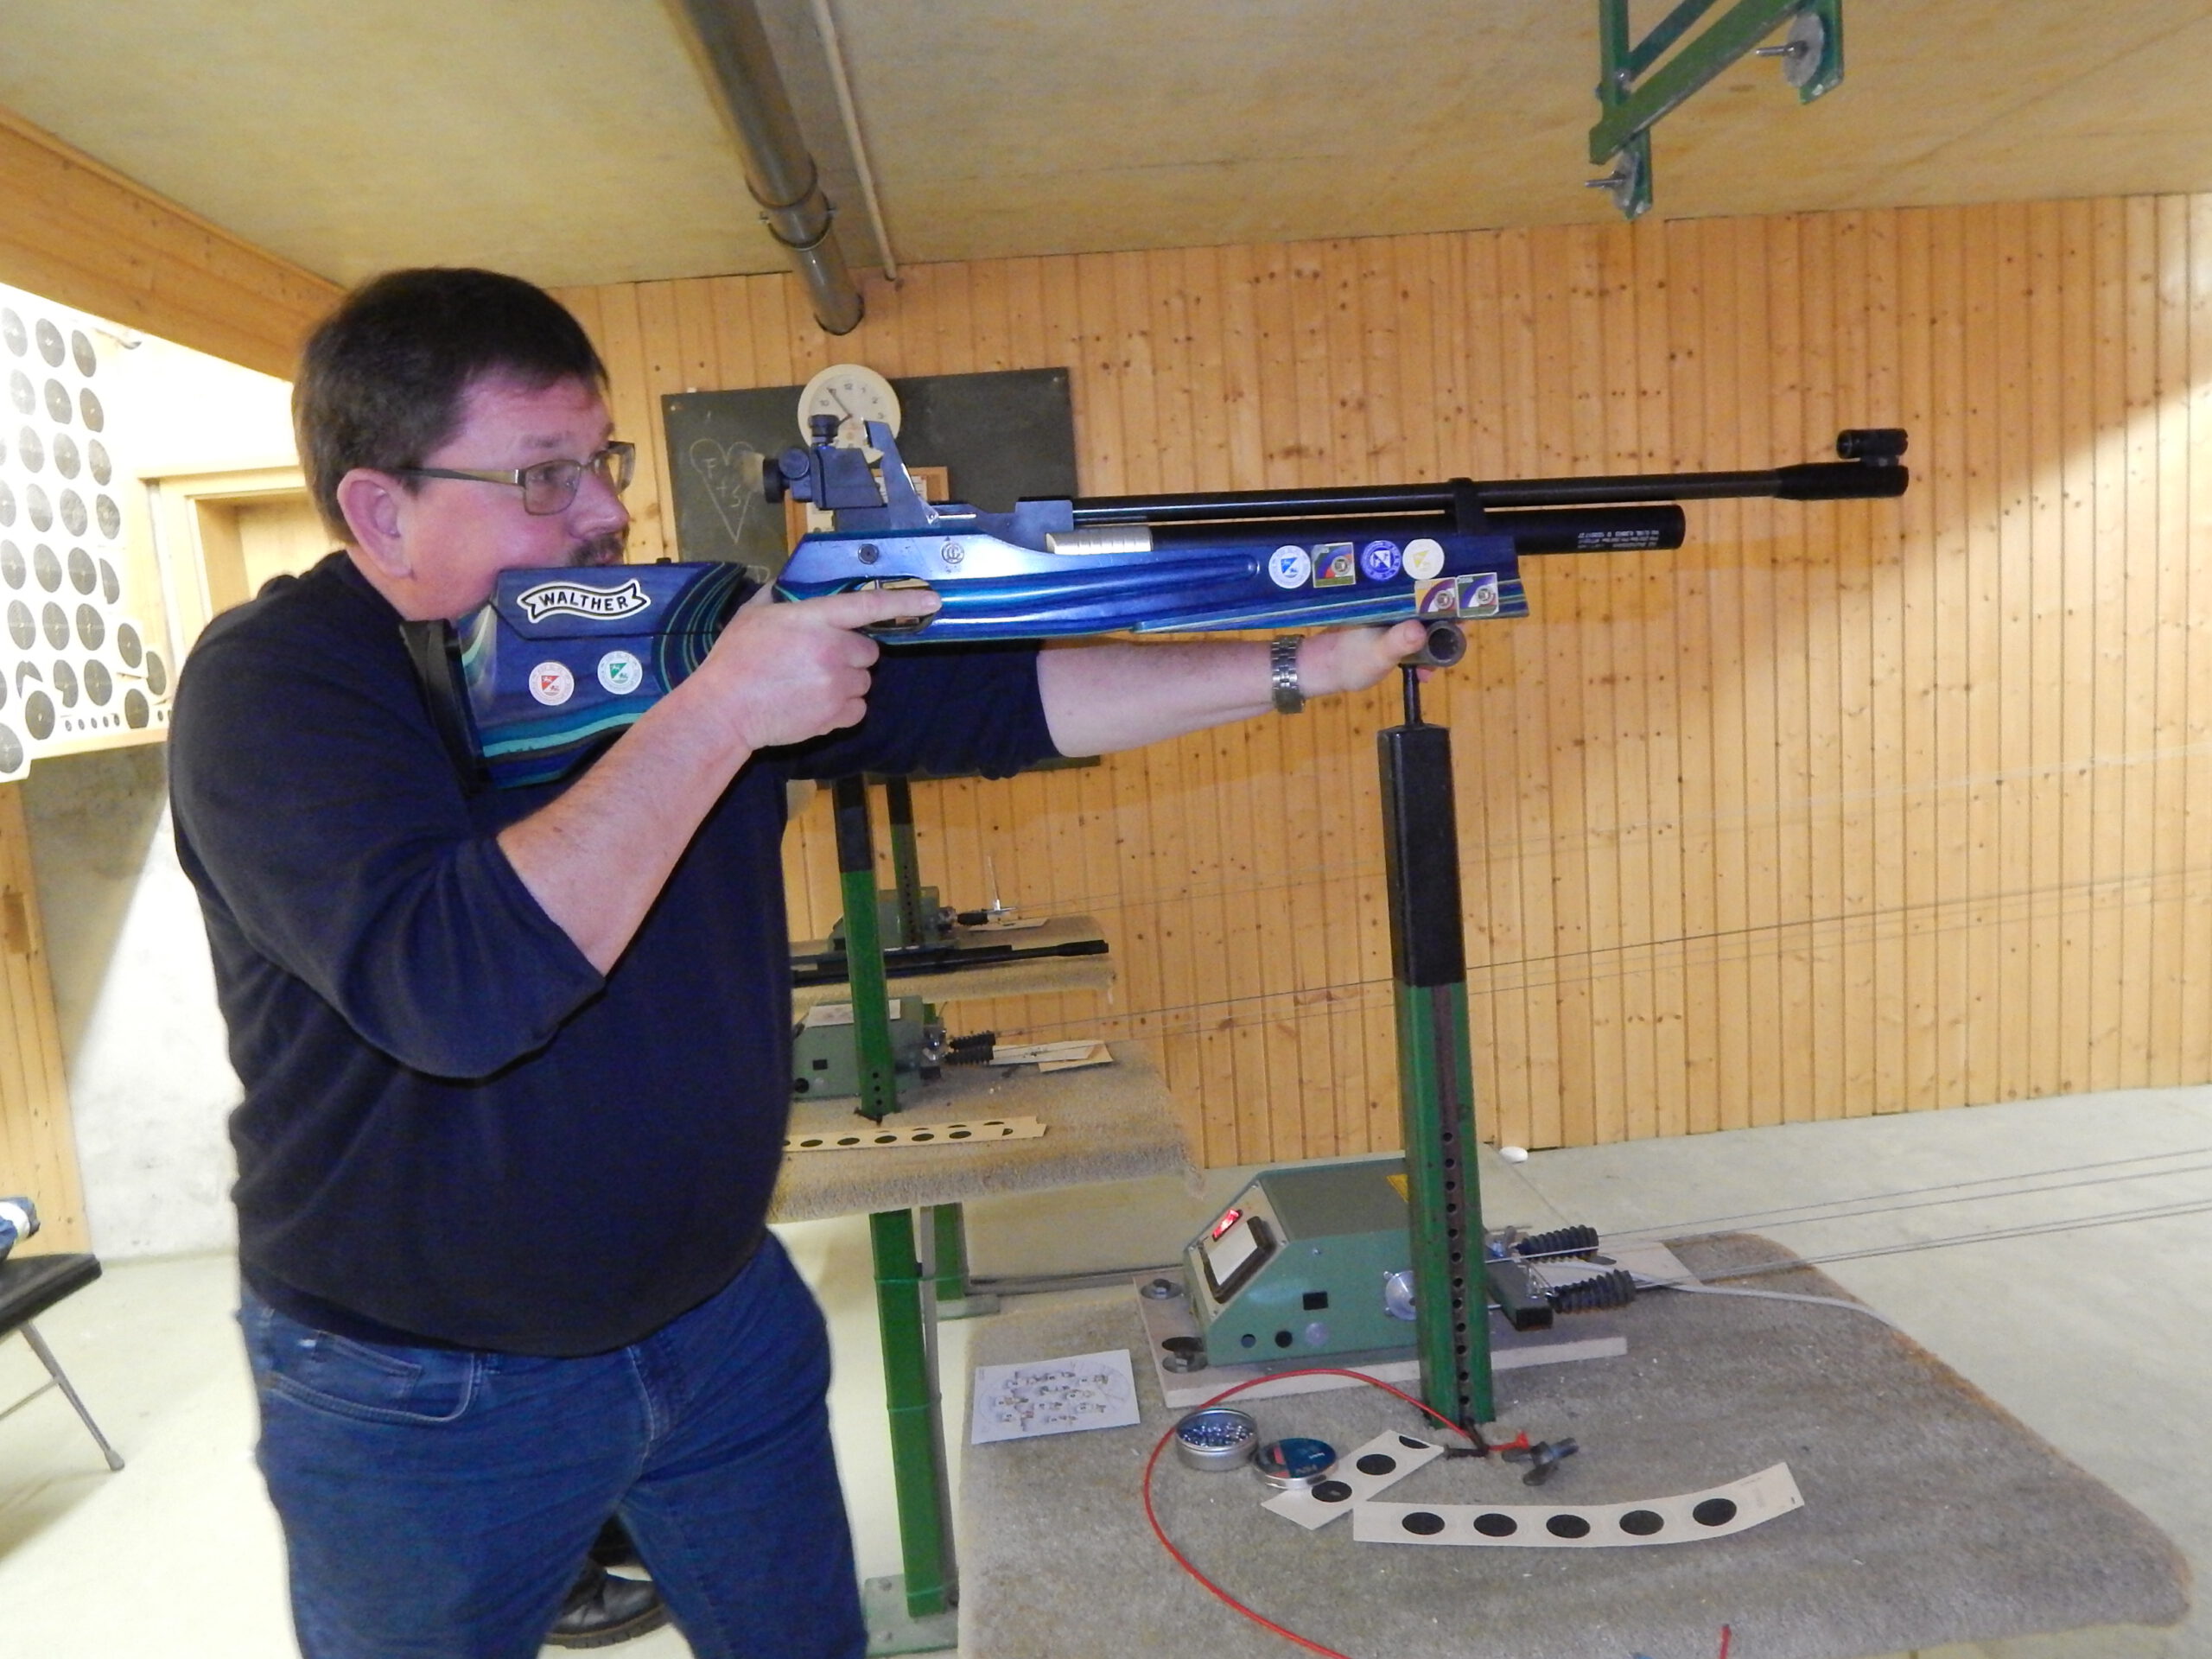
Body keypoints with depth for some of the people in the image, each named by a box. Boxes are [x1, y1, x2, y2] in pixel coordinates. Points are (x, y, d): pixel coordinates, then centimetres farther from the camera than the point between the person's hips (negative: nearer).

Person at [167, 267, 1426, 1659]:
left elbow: (989, 700, -7)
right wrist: (717, 712, -32)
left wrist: (1309, 666, -13)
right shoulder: (274, 683, -19)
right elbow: (454, 984, -35)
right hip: (427, 1396, -4)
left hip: (727, 1318, 5)